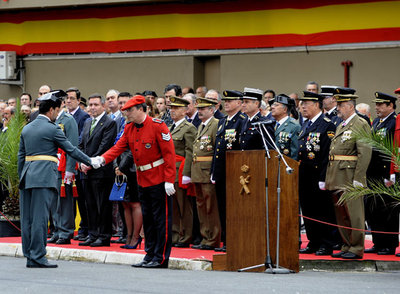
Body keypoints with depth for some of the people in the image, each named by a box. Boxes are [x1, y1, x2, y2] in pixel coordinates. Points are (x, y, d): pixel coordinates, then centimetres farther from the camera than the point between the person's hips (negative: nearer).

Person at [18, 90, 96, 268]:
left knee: (27, 218, 7)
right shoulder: (52, 129, -5)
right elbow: (71, 150, -1)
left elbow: (21, 155, 17)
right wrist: (91, 162, 8)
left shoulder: (27, 128, 15)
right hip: (44, 176, -7)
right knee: (40, 218, -8)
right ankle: (37, 257, -9)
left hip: (28, 175, 7)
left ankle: (29, 255, 10)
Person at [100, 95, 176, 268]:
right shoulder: (129, 129, 8)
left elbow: (169, 153, -14)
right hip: (142, 179, 8)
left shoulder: (157, 126, -13)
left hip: (159, 180, -8)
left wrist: (169, 180, -19)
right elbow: (119, 147, 3)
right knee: (147, 219, 11)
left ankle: (161, 258, 0)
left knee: (161, 219, -3)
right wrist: (102, 159, -16)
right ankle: (150, 255, 18)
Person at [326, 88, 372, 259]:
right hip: (337, 179, 9)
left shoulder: (361, 125, -8)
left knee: (353, 215, -5)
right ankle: (347, 246, 18)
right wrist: (329, 178, 17)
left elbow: (365, 153, -15)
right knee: (341, 215, 11)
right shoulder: (341, 127, 19)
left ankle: (356, 249, 0)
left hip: (350, 177, -9)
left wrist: (358, 179, -19)